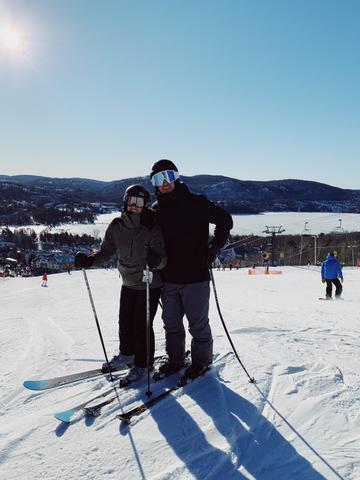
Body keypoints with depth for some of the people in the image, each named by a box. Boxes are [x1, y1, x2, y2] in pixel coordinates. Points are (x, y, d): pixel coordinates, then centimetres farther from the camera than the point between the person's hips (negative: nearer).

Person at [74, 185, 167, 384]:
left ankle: (142, 364, 20)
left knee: (142, 325, -2)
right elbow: (106, 251, -2)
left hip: (150, 285, -5)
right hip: (128, 283, 5)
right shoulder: (117, 226, -7)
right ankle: (126, 354, 40)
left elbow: (163, 259, -22)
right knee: (125, 322, 15)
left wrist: (156, 260, -45)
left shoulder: (151, 228, -20)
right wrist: (89, 260, -20)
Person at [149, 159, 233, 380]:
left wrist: (213, 248, -10)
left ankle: (201, 360, 26)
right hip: (169, 278, 5)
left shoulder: (196, 203, -8)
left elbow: (225, 220, -3)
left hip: (195, 277, -5)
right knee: (171, 323, 16)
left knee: (198, 323, 6)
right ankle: (175, 359, 34)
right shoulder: (156, 210, 7)